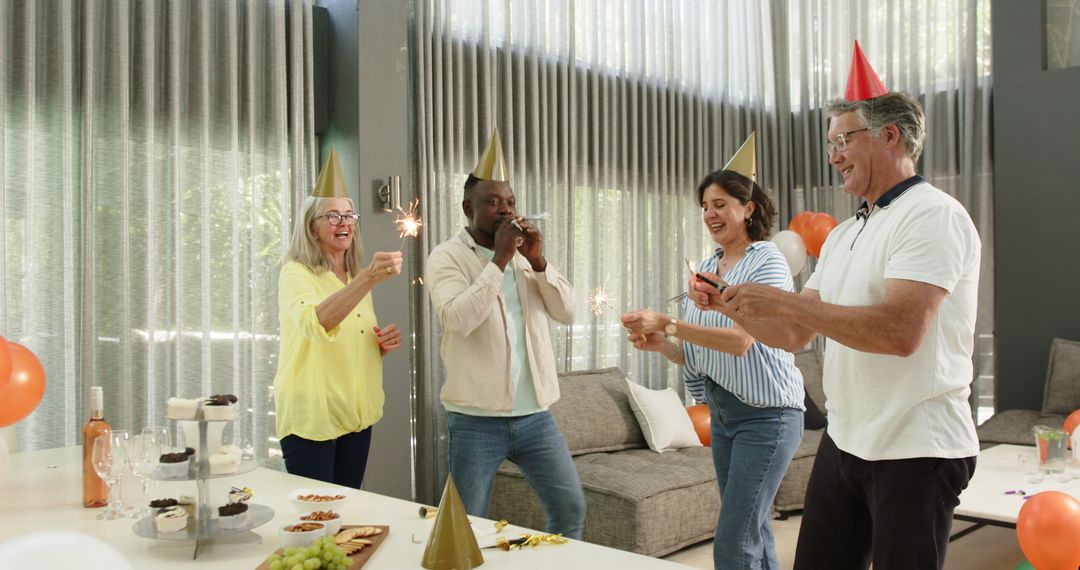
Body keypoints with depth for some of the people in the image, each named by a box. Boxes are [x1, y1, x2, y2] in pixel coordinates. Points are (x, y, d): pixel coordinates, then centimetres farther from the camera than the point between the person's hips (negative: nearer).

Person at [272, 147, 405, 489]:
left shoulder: (357, 278, 12)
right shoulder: (296, 274, -10)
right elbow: (315, 324, -32)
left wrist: (385, 344, 1)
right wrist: (369, 279, -42)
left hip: (356, 415, 7)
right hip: (311, 418, -7)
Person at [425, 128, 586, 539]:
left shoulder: (525, 254, 10)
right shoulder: (447, 256, -6)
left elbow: (567, 312, 2)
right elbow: (458, 320, -23)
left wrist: (537, 261, -10)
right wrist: (499, 259, -19)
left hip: (534, 415, 5)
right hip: (476, 420, -4)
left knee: (571, 509, 10)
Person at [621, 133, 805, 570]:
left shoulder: (767, 262, -11)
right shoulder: (704, 269, 10)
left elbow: (740, 341, -23)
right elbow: (694, 353, 12)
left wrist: (666, 324, -28)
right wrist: (659, 343, -9)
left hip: (766, 414, -7)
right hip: (722, 412, 7)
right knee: (754, 534, 15)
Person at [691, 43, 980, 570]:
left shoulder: (932, 215, -12)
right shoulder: (844, 235, 15)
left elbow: (901, 330, -26)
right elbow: (793, 335, 16)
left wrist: (782, 301, -22)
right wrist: (730, 305, -1)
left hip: (916, 452, -8)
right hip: (843, 443, 8)